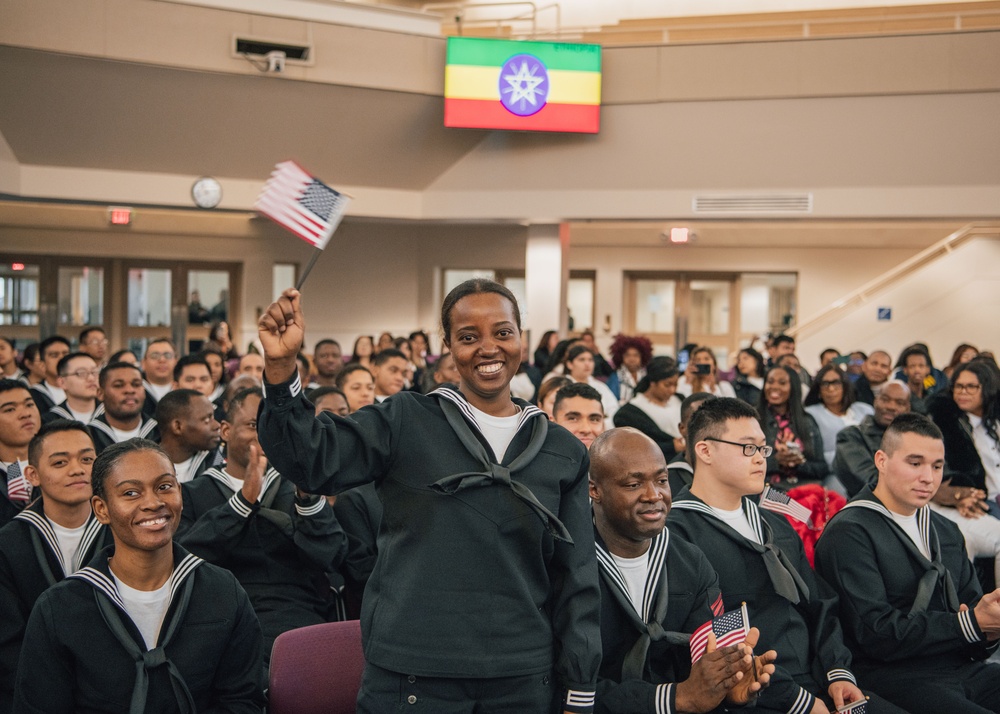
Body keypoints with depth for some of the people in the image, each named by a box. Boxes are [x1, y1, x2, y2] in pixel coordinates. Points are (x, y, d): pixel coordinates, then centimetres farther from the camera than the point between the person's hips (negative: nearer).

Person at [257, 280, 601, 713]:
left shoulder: (563, 452, 9)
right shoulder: (407, 422, 1)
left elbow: (576, 581, 10)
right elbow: (311, 459, -12)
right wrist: (281, 366, -27)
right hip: (409, 676, -2)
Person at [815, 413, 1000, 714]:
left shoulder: (946, 531, 24)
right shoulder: (849, 533, -4)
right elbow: (877, 634, -12)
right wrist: (971, 623, -14)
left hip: (962, 666, 8)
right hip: (894, 676, -7)